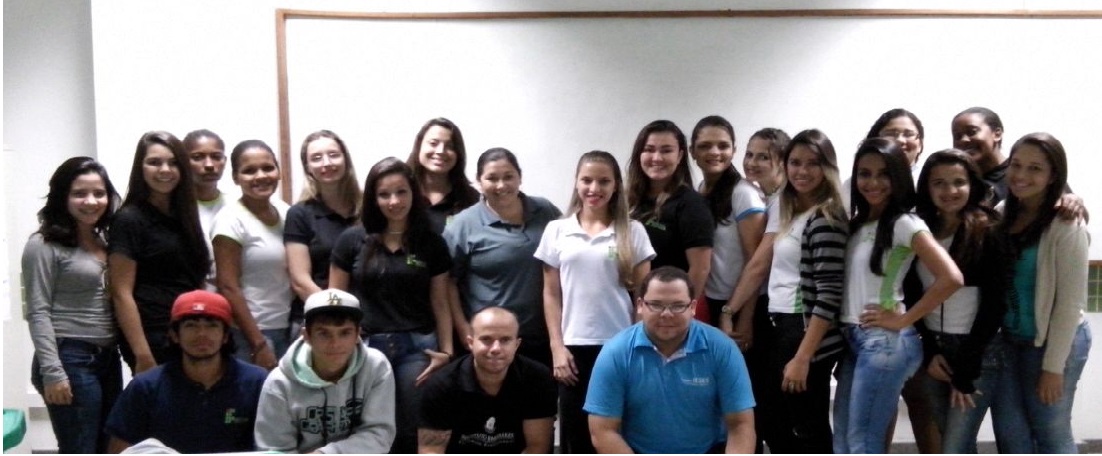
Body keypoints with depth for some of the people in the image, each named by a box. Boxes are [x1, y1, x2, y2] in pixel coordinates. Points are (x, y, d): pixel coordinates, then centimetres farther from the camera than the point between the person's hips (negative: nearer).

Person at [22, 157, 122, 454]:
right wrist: (52, 372, -18)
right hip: (71, 359, -7)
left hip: (108, 357, 7)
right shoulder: (44, 245, -7)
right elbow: (38, 312, -12)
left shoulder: (106, 241, 14)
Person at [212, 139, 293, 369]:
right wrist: (259, 344, -14)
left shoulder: (285, 211, 7)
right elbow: (229, 288, -12)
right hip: (249, 335, -5)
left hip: (288, 330, 5)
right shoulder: (231, 220, -10)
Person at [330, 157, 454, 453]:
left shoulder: (432, 243, 5)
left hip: (416, 348, 0)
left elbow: (440, 303, 7)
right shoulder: (352, 240, 3)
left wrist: (447, 351, 0)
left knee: (412, 432, 3)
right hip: (365, 348, 0)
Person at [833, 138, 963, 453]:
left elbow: (951, 278, -22)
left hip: (885, 342, -8)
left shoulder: (904, 224, -11)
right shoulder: (857, 222, 12)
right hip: (854, 340, 8)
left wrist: (903, 320, -15)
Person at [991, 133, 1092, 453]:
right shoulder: (1002, 214, 2)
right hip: (1008, 340, 6)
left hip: (1055, 342, -6)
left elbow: (1071, 301, -16)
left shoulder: (1065, 225, -16)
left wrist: (1053, 365, -16)